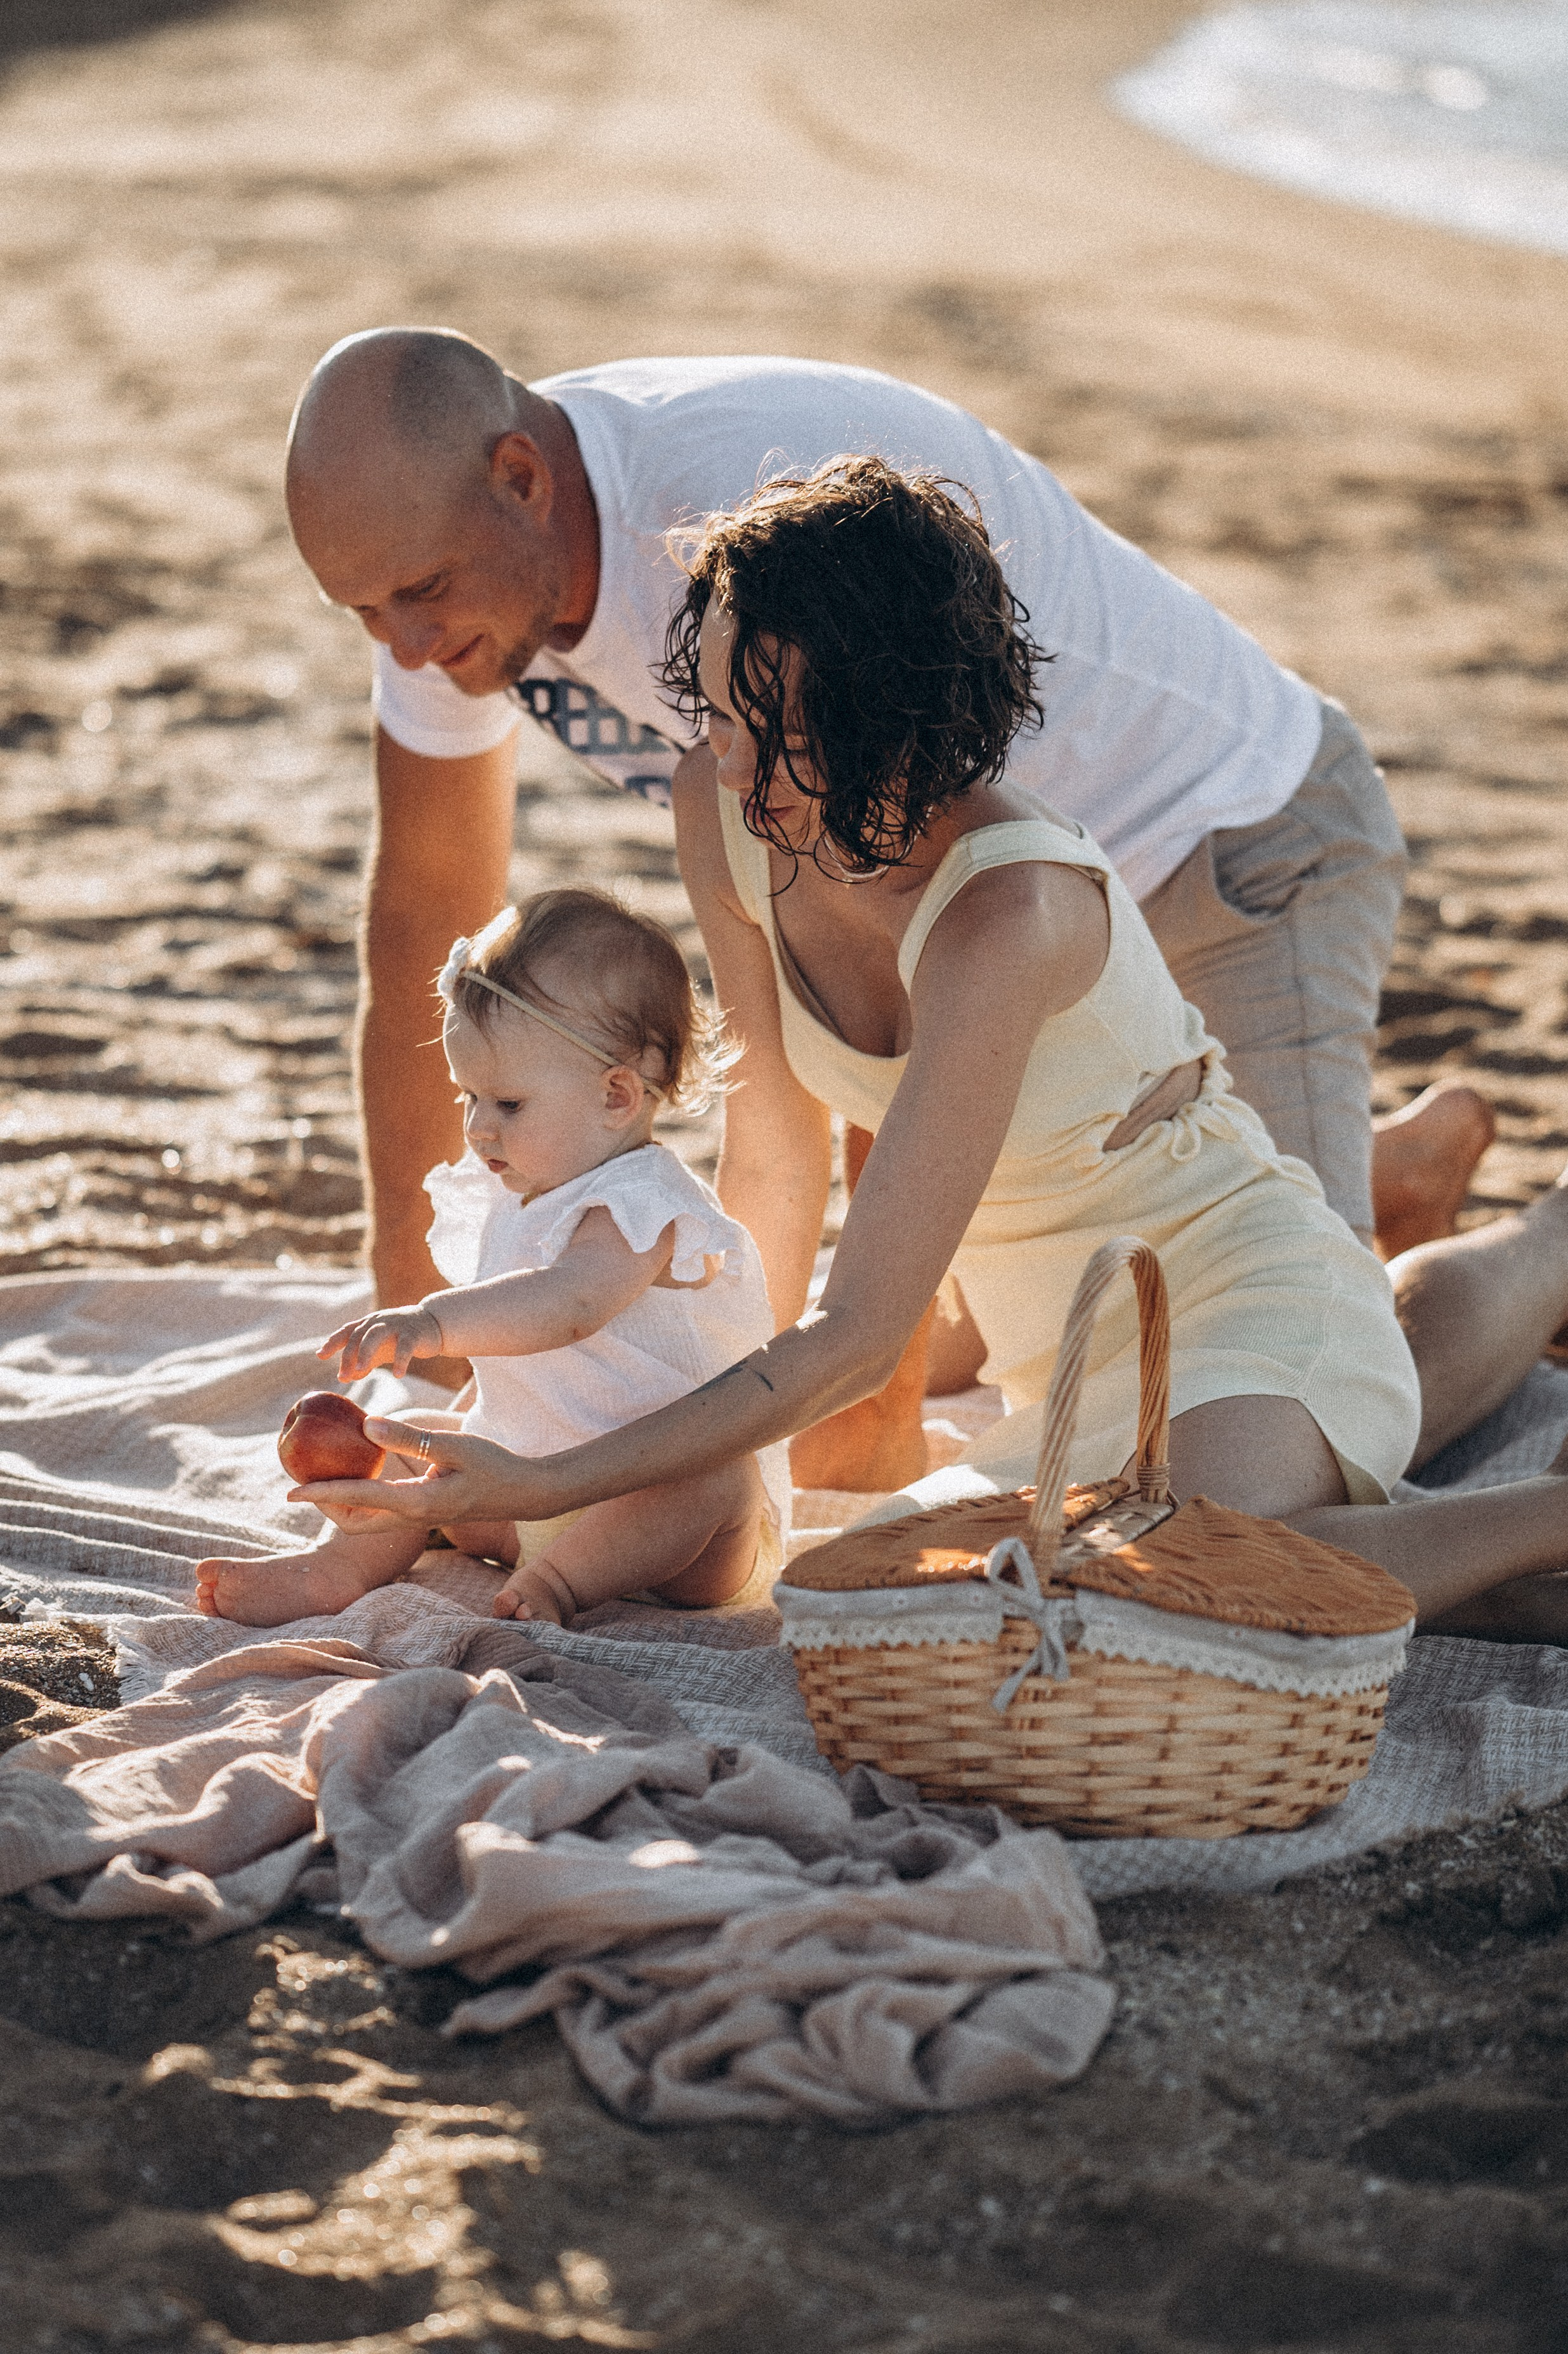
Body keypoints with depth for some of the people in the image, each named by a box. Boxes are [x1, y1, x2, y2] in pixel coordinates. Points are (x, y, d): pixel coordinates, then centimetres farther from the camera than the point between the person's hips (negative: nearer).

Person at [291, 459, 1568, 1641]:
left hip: (1236, 1283, -8)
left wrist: (543, 1486, -33)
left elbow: (855, 1339, -31)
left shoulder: (1007, 909, -31)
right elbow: (775, 1162, 6)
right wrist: (736, 1428, 14)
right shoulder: (733, 831, -10)